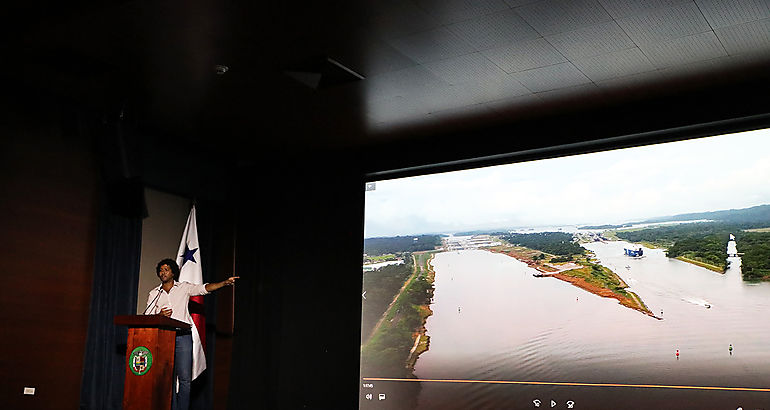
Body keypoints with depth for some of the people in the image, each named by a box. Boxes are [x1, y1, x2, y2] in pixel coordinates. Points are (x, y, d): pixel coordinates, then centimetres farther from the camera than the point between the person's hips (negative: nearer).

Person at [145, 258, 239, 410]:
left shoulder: (184, 287, 10)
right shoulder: (153, 294, 16)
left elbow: (204, 288, -3)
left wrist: (225, 283, -19)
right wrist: (159, 315, -8)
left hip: (183, 336, -2)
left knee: (185, 379, -8)